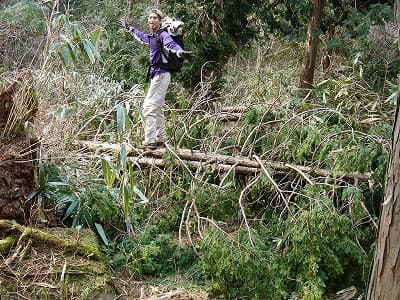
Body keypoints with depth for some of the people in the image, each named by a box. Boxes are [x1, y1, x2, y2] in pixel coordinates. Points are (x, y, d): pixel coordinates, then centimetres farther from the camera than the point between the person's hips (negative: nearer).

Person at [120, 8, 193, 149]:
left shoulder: (162, 35, -13)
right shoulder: (150, 36, 14)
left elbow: (170, 43, -36)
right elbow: (140, 36, 39)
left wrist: (180, 52, -57)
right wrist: (128, 27, 52)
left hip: (161, 74, -10)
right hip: (155, 75, 10)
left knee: (149, 107, -13)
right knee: (157, 108, 17)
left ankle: (149, 141, -13)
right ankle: (160, 139, 26)